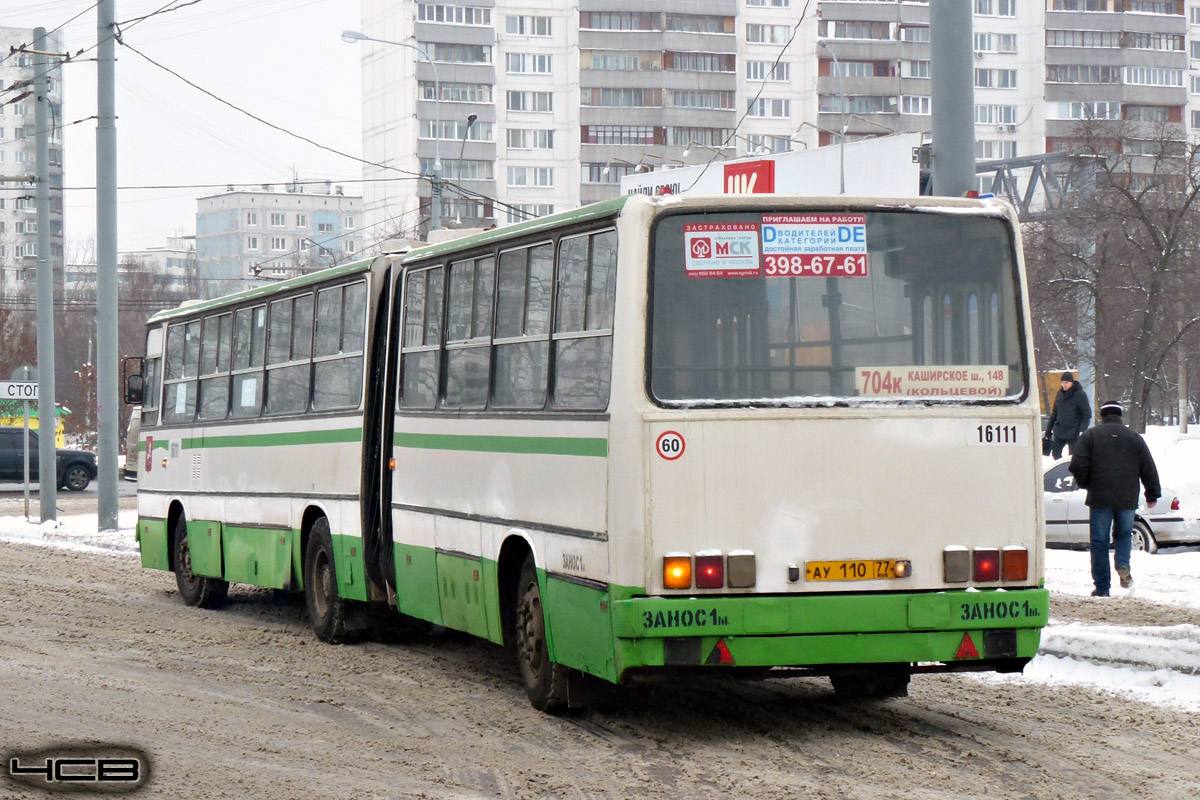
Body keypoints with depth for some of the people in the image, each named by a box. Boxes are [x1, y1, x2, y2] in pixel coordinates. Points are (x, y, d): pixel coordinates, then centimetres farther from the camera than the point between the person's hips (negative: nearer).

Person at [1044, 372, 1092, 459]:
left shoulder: (1080, 394, -9)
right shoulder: (1060, 394, 8)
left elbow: (1087, 414, -10)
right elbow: (1055, 413, 18)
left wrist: (1082, 430, -19)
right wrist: (1049, 428, 17)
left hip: (1073, 433, -6)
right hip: (1059, 431, 6)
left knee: (1073, 455, -2)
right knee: (1055, 453, 8)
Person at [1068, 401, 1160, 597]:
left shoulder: (1090, 436, 2)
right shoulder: (1134, 438, 9)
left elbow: (1077, 465, -7)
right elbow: (1149, 470, 10)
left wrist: (1085, 484, 12)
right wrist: (1152, 495, 21)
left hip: (1100, 499, -2)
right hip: (1127, 499, 2)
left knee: (1099, 542, 4)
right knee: (1123, 534, 21)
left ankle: (1102, 587, 3)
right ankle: (1123, 565, -7)